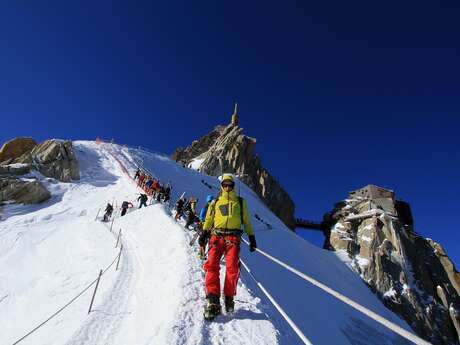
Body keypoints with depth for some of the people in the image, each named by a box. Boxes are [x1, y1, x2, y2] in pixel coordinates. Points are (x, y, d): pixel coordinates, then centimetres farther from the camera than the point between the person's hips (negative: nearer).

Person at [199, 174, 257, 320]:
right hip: (216, 236, 1)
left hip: (233, 238, -1)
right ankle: (213, 302, -17)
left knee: (232, 268, -16)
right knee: (211, 266, -16)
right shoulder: (215, 202, 24)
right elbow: (208, 219, 20)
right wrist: (204, 233, 6)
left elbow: (246, 221, 22)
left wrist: (251, 237, 15)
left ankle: (229, 298, 1)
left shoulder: (240, 202, 22)